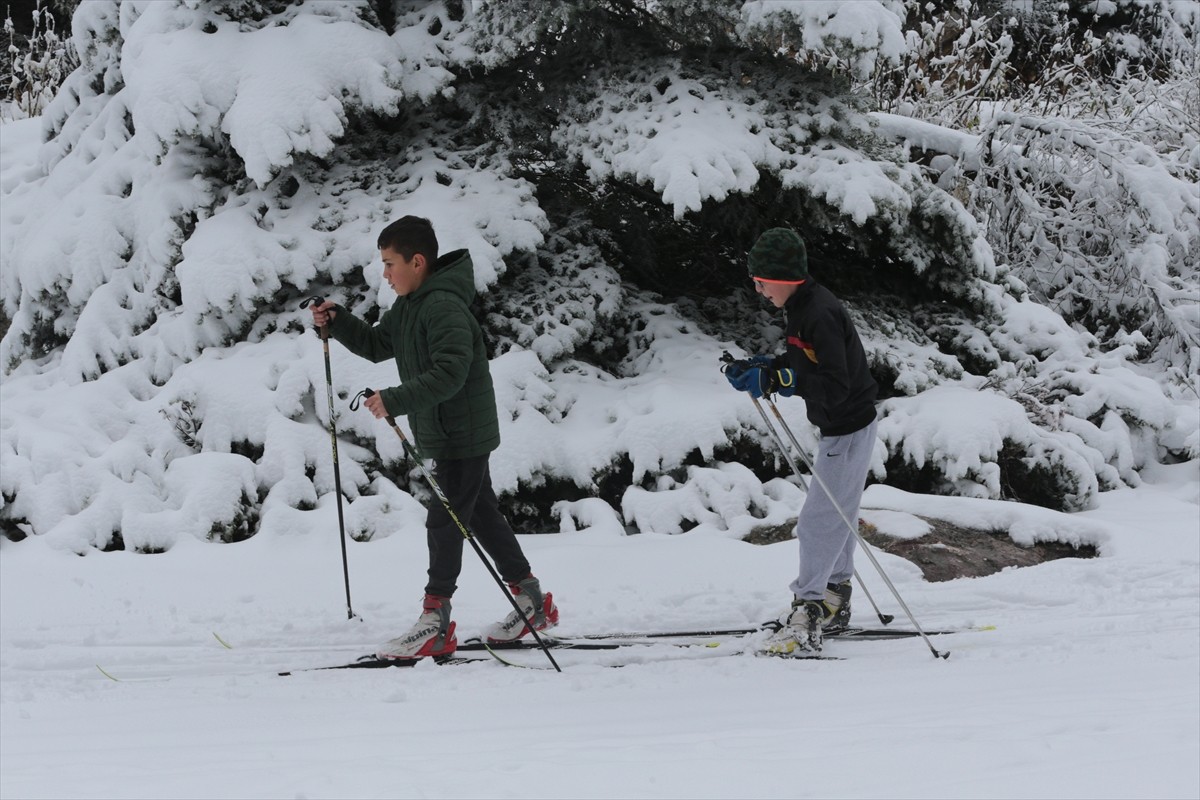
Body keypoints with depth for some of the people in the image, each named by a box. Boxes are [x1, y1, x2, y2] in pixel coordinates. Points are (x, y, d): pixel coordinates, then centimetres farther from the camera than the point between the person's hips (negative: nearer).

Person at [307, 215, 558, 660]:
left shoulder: (444, 307, -22)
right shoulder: (410, 306, 10)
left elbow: (449, 373, -31)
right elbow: (376, 345, 20)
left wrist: (395, 400, -36)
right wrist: (336, 322, 5)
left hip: (463, 435, -10)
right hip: (443, 435, 10)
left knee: (444, 523, -8)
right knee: (481, 515, 16)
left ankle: (435, 624, -5)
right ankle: (531, 600, 26)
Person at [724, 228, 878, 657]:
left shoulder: (820, 315, -27)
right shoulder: (803, 307, 4)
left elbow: (834, 387, -31)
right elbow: (803, 363, 17)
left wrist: (776, 380, -34)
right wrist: (764, 367, 0)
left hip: (848, 432, -11)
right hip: (841, 429, 11)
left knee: (819, 521, -11)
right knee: (837, 514, 20)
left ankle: (806, 616, -10)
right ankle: (834, 601, 33)